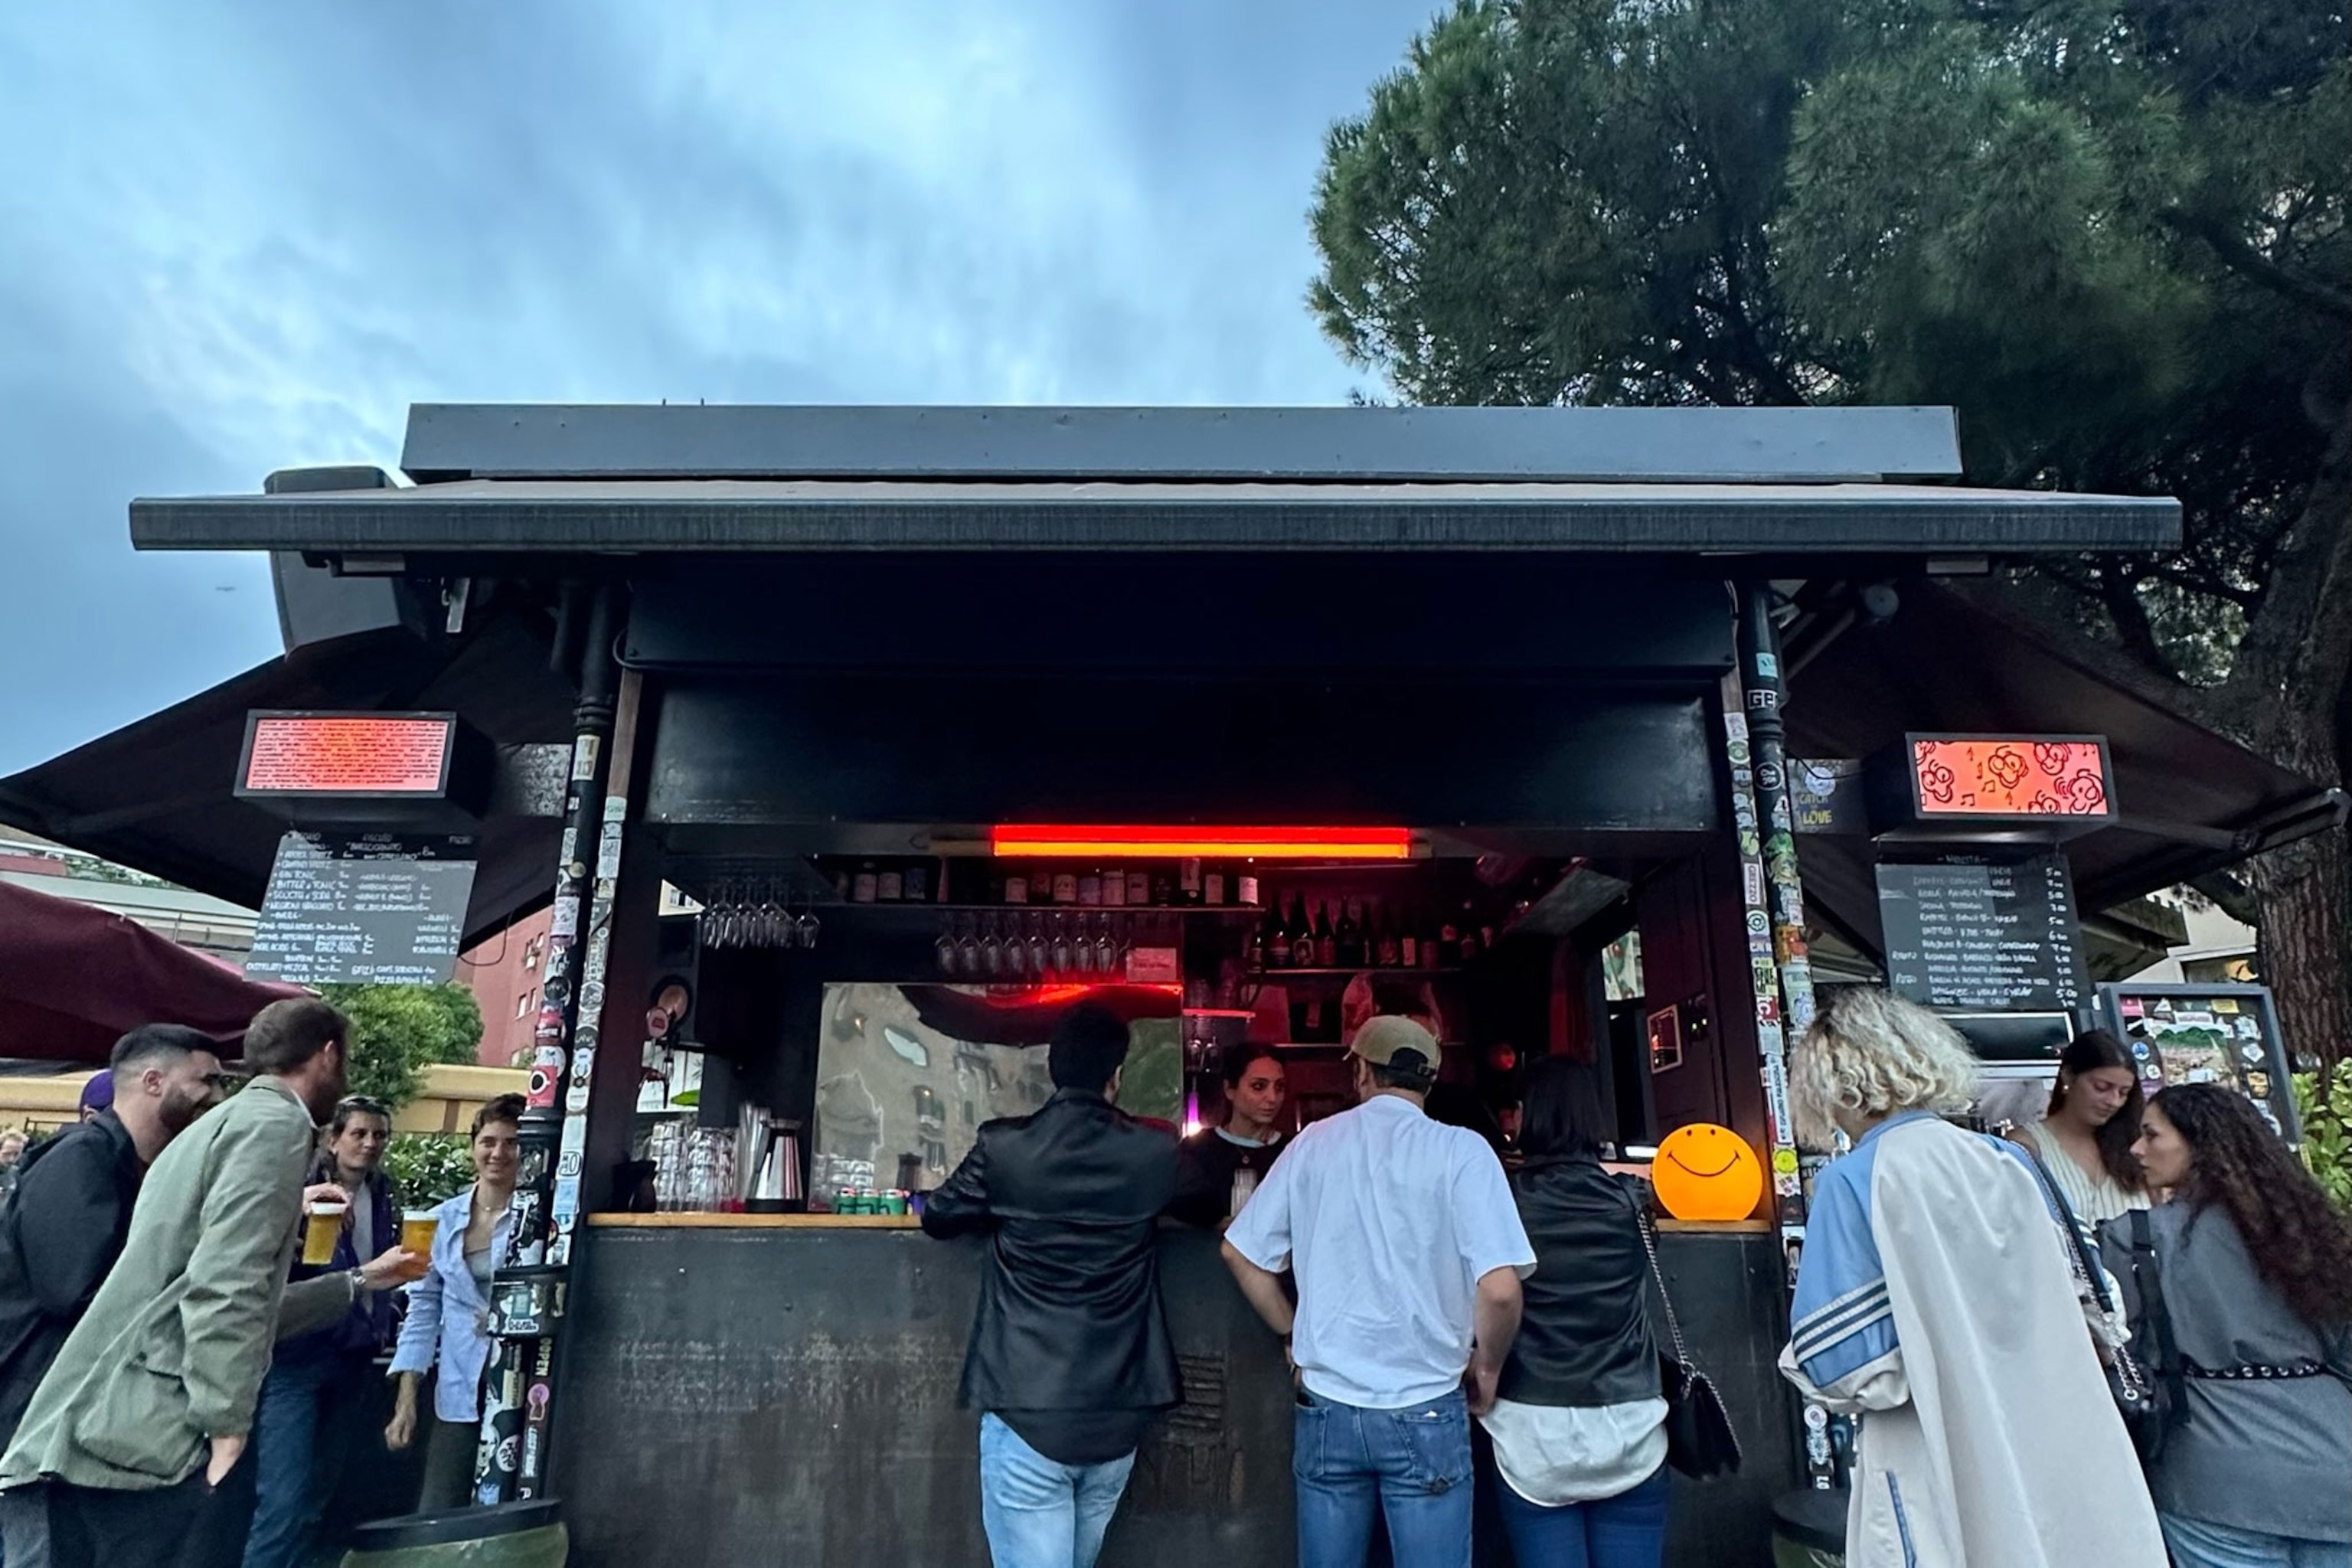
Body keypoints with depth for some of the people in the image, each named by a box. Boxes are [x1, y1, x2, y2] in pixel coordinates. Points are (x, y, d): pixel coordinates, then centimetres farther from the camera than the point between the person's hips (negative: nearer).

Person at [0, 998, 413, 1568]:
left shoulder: (224, 1122, 21)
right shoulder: (275, 1124, -9)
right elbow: (224, 1289, -21)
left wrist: (359, 1281, 37)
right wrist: (226, 1430, -17)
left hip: (92, 1431, 10)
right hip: (152, 1438, -10)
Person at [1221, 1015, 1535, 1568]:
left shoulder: (1313, 1142, -1)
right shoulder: (1462, 1151, -10)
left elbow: (1241, 1253, 5)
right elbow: (1499, 1288, -18)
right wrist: (1487, 1367, 0)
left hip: (1325, 1406, 3)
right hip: (1425, 1412, -2)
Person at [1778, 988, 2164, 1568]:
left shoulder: (1854, 1181, -16)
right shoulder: (2007, 1158, 3)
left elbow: (1845, 1368, -18)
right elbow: (2065, 1302, 15)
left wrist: (1798, 1363, 4)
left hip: (1940, 1474, -6)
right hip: (2051, 1447, 6)